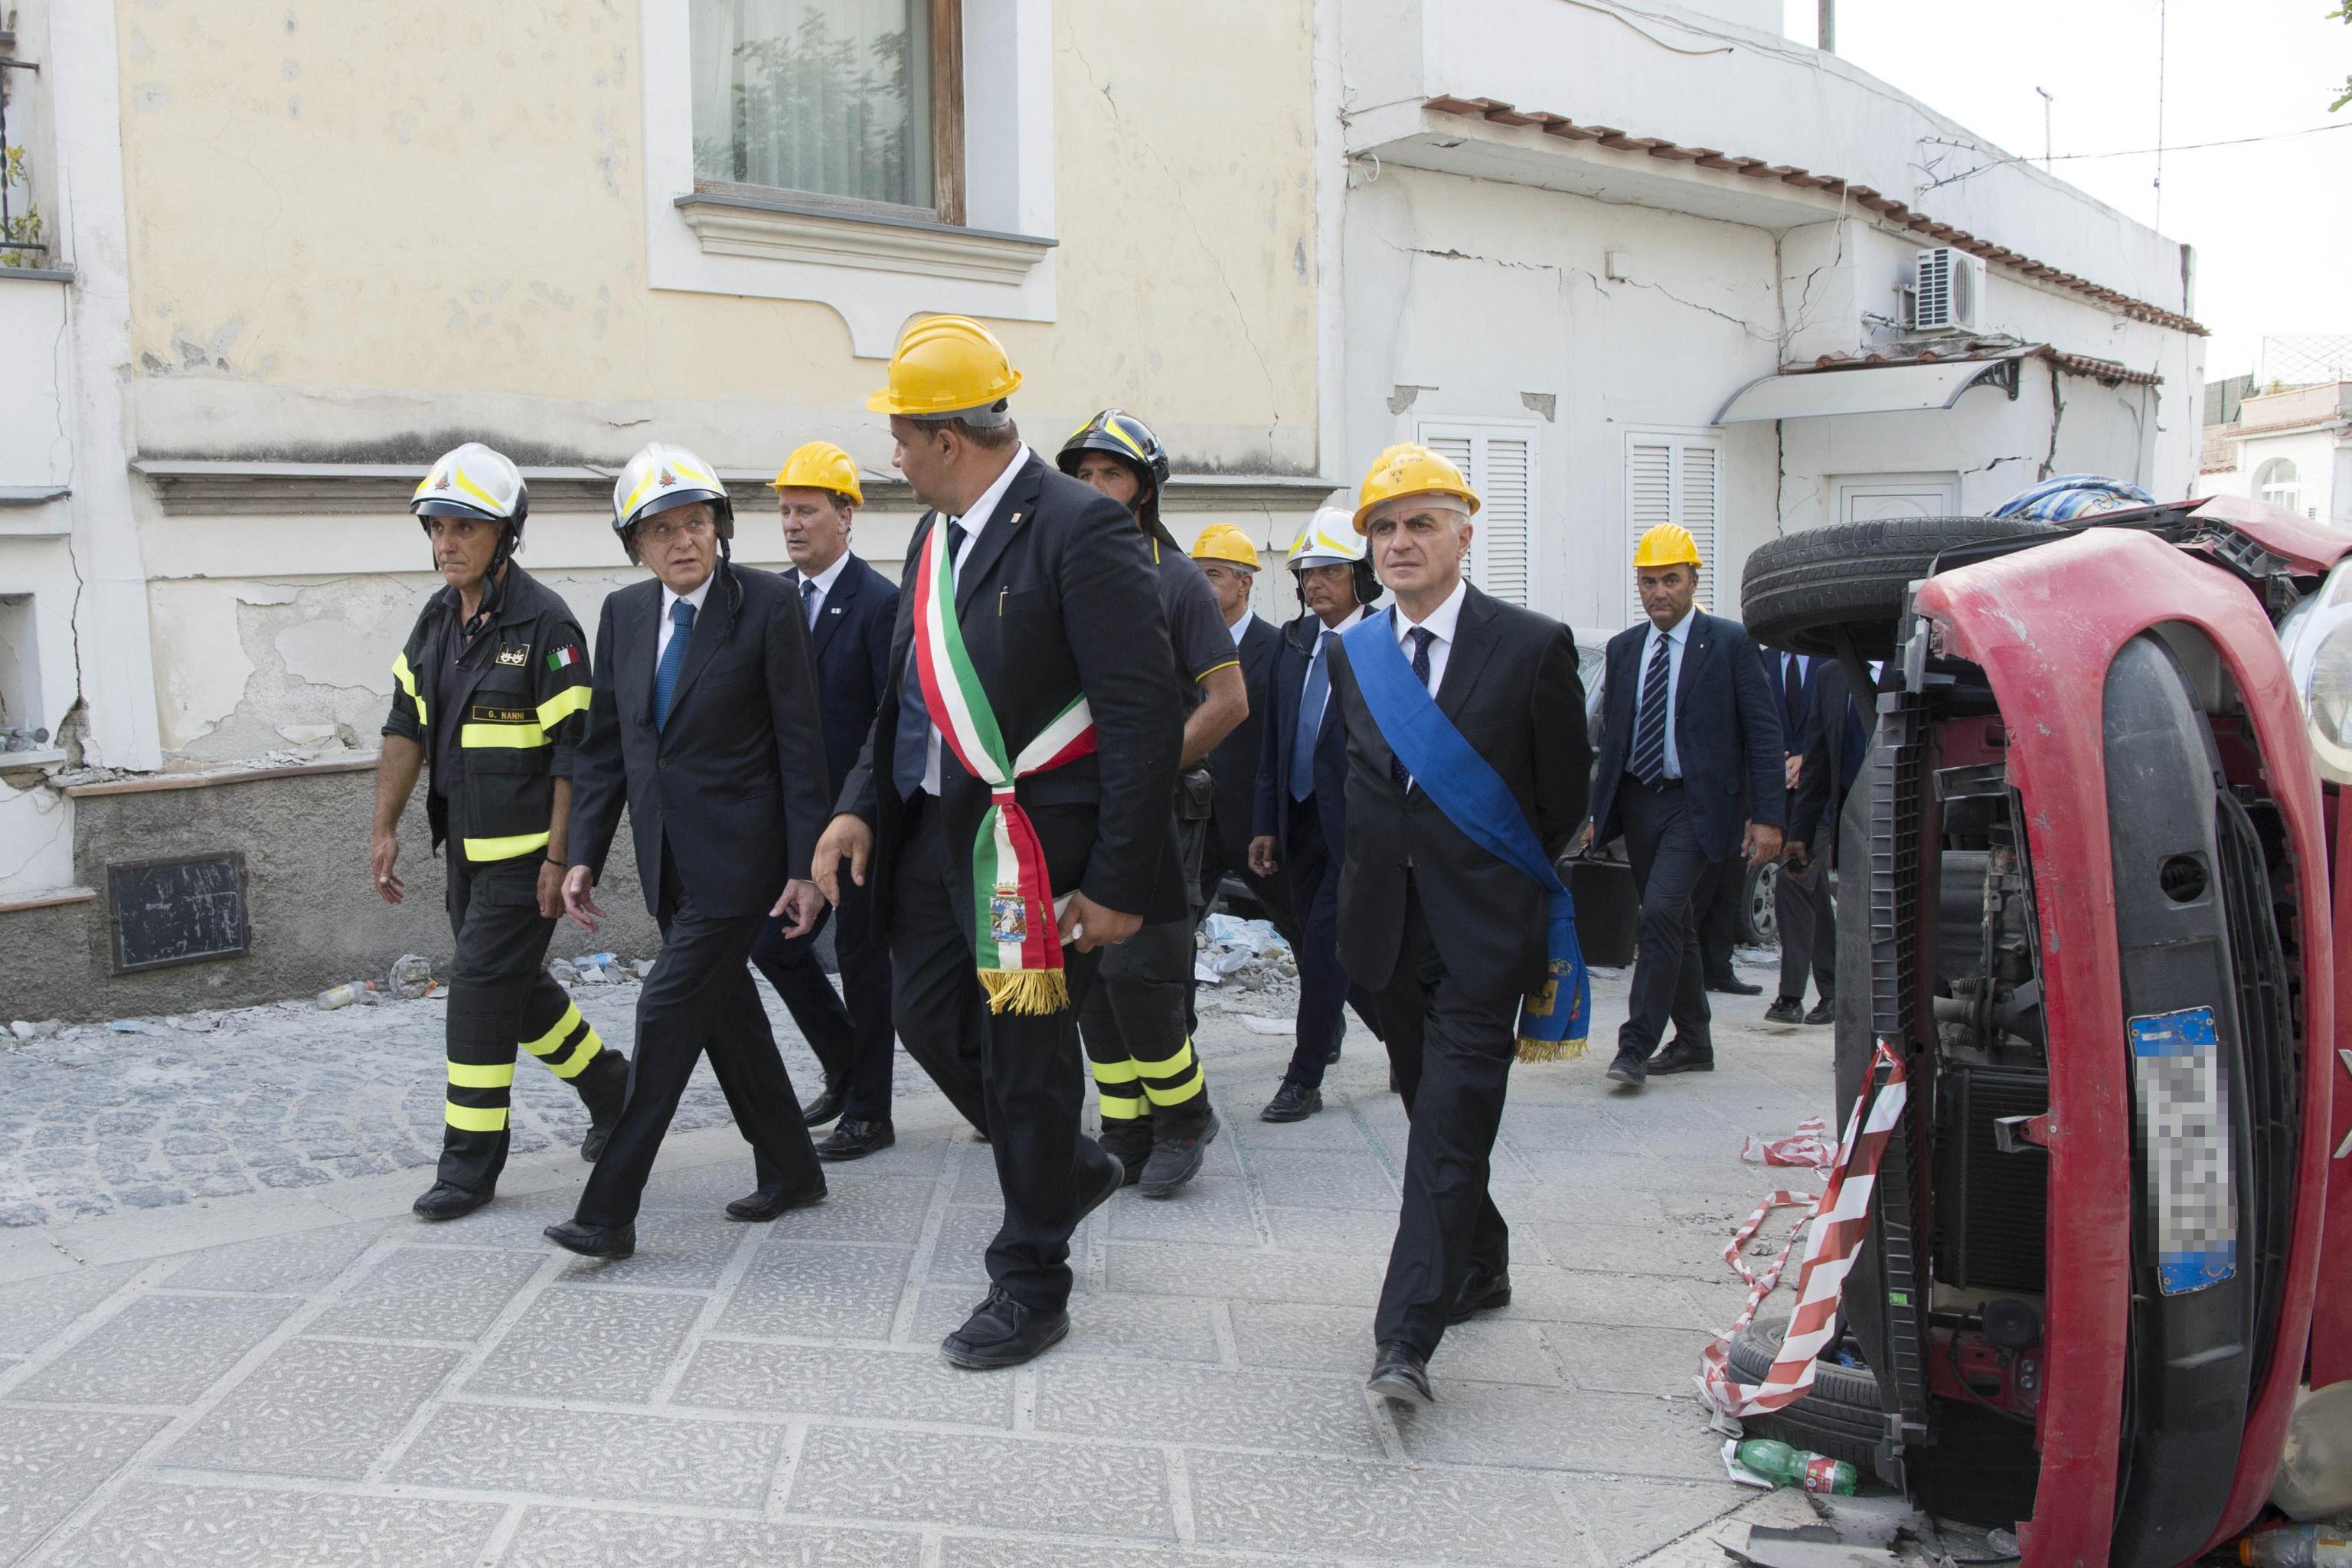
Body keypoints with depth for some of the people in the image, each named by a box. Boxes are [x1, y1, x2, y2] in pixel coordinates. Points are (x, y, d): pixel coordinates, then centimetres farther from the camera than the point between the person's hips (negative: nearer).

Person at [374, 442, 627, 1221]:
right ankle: (612, 1089, 35)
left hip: (526, 852, -8)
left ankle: (470, 1161, 3)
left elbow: (575, 751, -16)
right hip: (466, 848, 8)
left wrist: (559, 856, -17)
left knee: (483, 984, -7)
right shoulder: (437, 620, 9)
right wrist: (385, 829, 9)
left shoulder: (545, 624, -15)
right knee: (516, 986, 16)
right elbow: (406, 728, 13)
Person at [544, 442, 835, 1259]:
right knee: (727, 1012, 14)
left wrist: (804, 866, -13)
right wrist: (584, 855, 4)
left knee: (668, 1012, -8)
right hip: (667, 854, 7)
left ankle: (609, 1212, -1)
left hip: (737, 854, -6)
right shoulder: (623, 612, 8)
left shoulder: (768, 604, -9)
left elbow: (800, 743, -10)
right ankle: (790, 1171, 30)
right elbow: (603, 745, 11)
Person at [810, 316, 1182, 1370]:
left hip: (1038, 846, -8)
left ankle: (1030, 1286, 22)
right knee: (931, 1020, 16)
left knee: (1025, 1059, 3)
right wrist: (861, 806, 4)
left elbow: (1143, 715, -19)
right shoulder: (936, 535, 11)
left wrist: (1119, 882, -20)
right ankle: (1071, 1167, 39)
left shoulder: (1080, 530, -16)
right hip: (940, 832, 9)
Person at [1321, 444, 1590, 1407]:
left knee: (1451, 1131, -10)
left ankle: (1405, 1340, -12)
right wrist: (1378, 873, 15)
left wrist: (1507, 890, 7)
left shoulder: (1533, 647, -6)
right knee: (1435, 1115, 16)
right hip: (1390, 924, 5)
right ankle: (1480, 1267, 36)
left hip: (1484, 932, -5)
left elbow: (1566, 797, 1)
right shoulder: (1349, 653, 8)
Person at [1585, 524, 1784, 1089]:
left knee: (1660, 913, -18)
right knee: (1670, 921, 12)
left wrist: (1767, 816, -11)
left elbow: (1763, 733, -6)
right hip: (1637, 802, 5)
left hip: (1697, 803, -5)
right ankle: (1693, 1042, 25)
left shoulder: (1730, 642, -4)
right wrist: (1598, 810, 9)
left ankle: (1636, 1045, -12)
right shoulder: (1622, 649, 10)